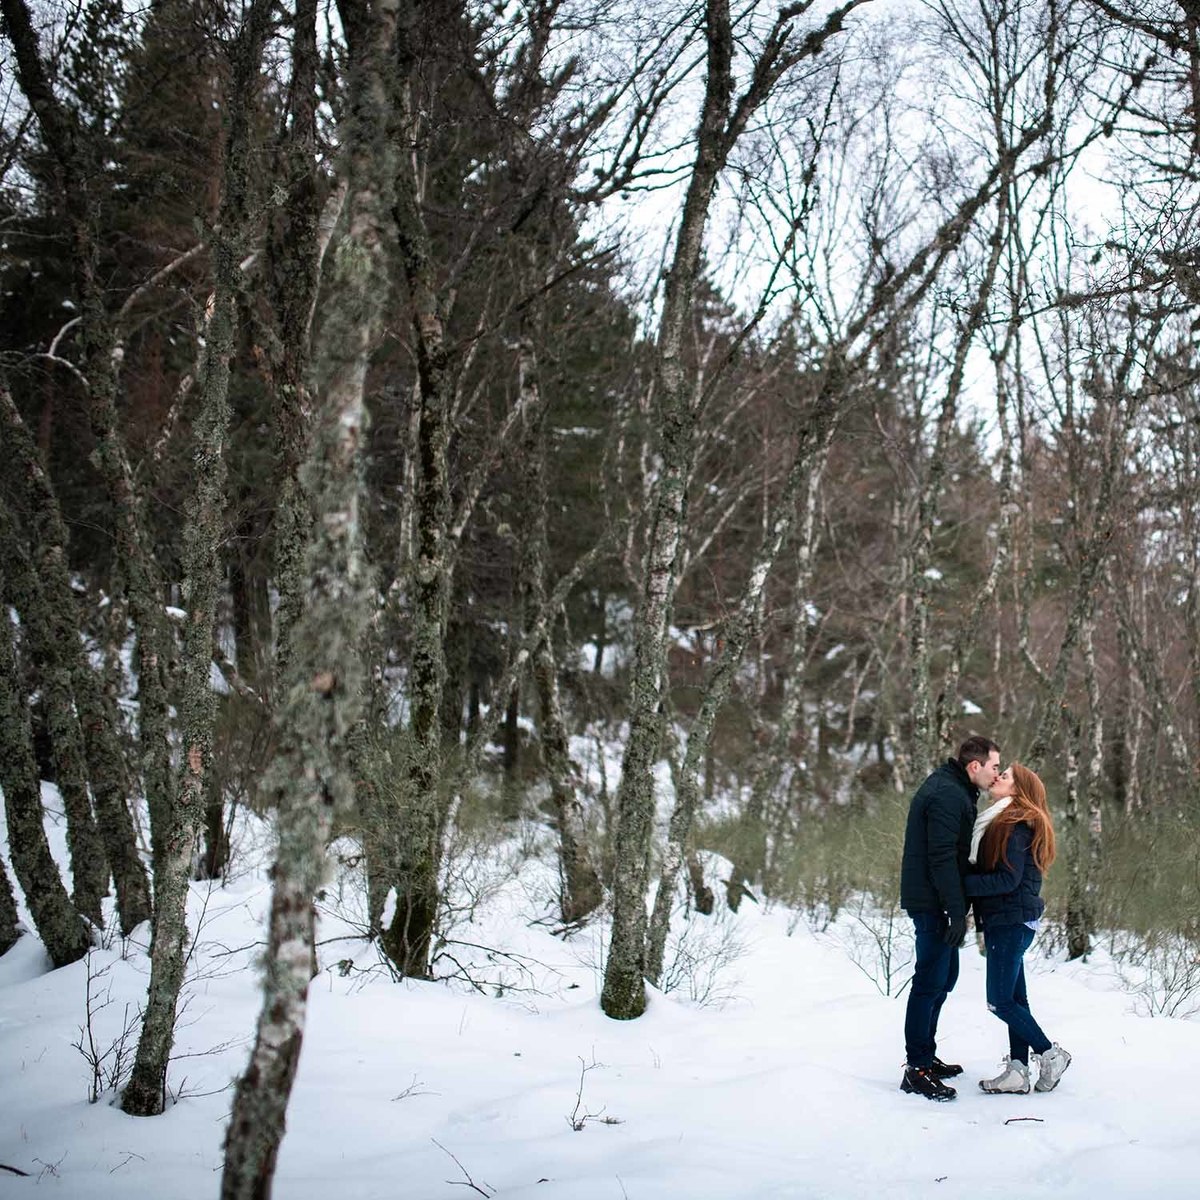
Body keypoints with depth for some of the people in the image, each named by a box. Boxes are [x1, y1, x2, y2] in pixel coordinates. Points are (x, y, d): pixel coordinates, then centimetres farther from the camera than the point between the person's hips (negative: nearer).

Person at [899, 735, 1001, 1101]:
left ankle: (925, 1056, 27)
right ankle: (916, 1070, -6)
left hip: (932, 901, 11)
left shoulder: (952, 789, 16)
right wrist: (957, 911, -23)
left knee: (944, 975, 18)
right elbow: (942, 857, -24)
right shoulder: (947, 795, -18)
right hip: (932, 902, -11)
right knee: (931, 981, -9)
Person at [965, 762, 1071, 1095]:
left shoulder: (1015, 826, -14)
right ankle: (1017, 1072, 12)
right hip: (1007, 921, 10)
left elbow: (1008, 879, -19)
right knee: (1014, 998, 9)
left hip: (1011, 923, -10)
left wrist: (963, 884, -17)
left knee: (1000, 1001, -5)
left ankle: (1050, 1054, 6)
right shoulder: (1003, 822, 15)